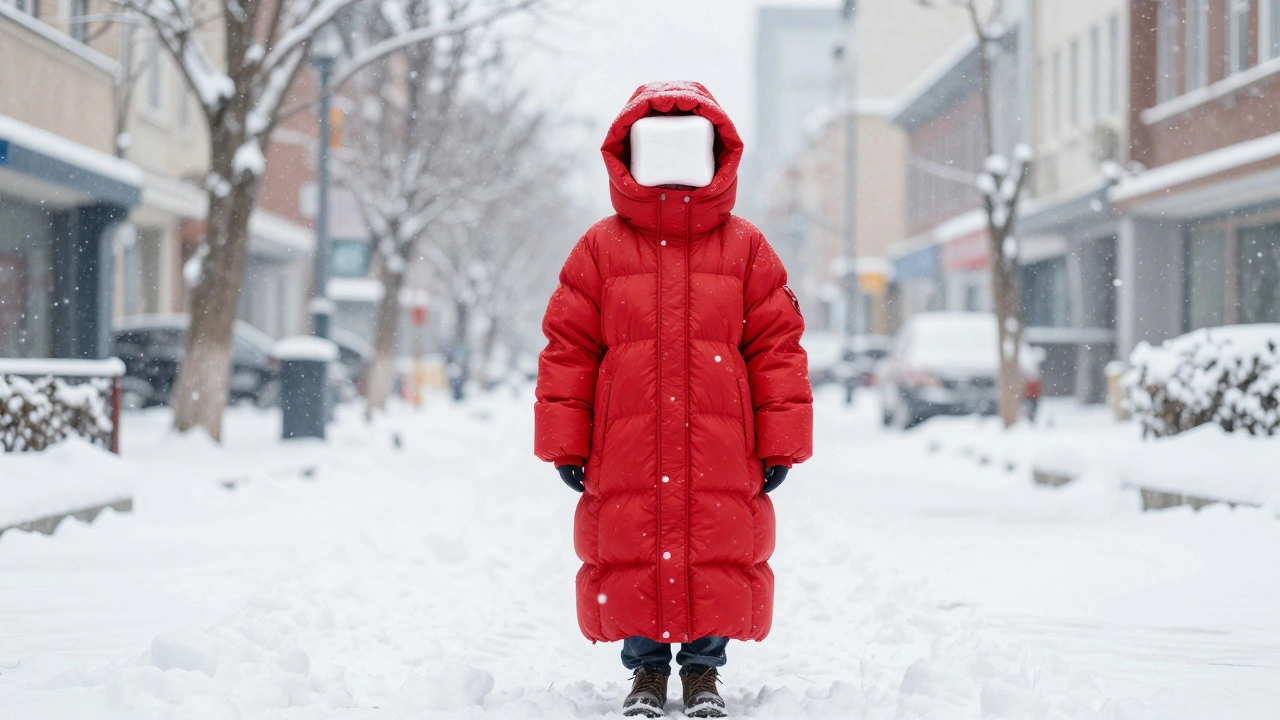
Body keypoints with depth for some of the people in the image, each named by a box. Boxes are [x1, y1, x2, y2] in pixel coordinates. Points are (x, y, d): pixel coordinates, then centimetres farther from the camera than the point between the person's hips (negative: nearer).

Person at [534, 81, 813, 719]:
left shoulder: (746, 249, 8)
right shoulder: (599, 248, 7)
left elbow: (778, 347, 7)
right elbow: (567, 348, 7)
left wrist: (779, 445, 2)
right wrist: (566, 445, 2)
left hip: (721, 452, 0)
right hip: (626, 451, 0)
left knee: (720, 553, 2)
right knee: (629, 553, 2)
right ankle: (645, 669, 19)